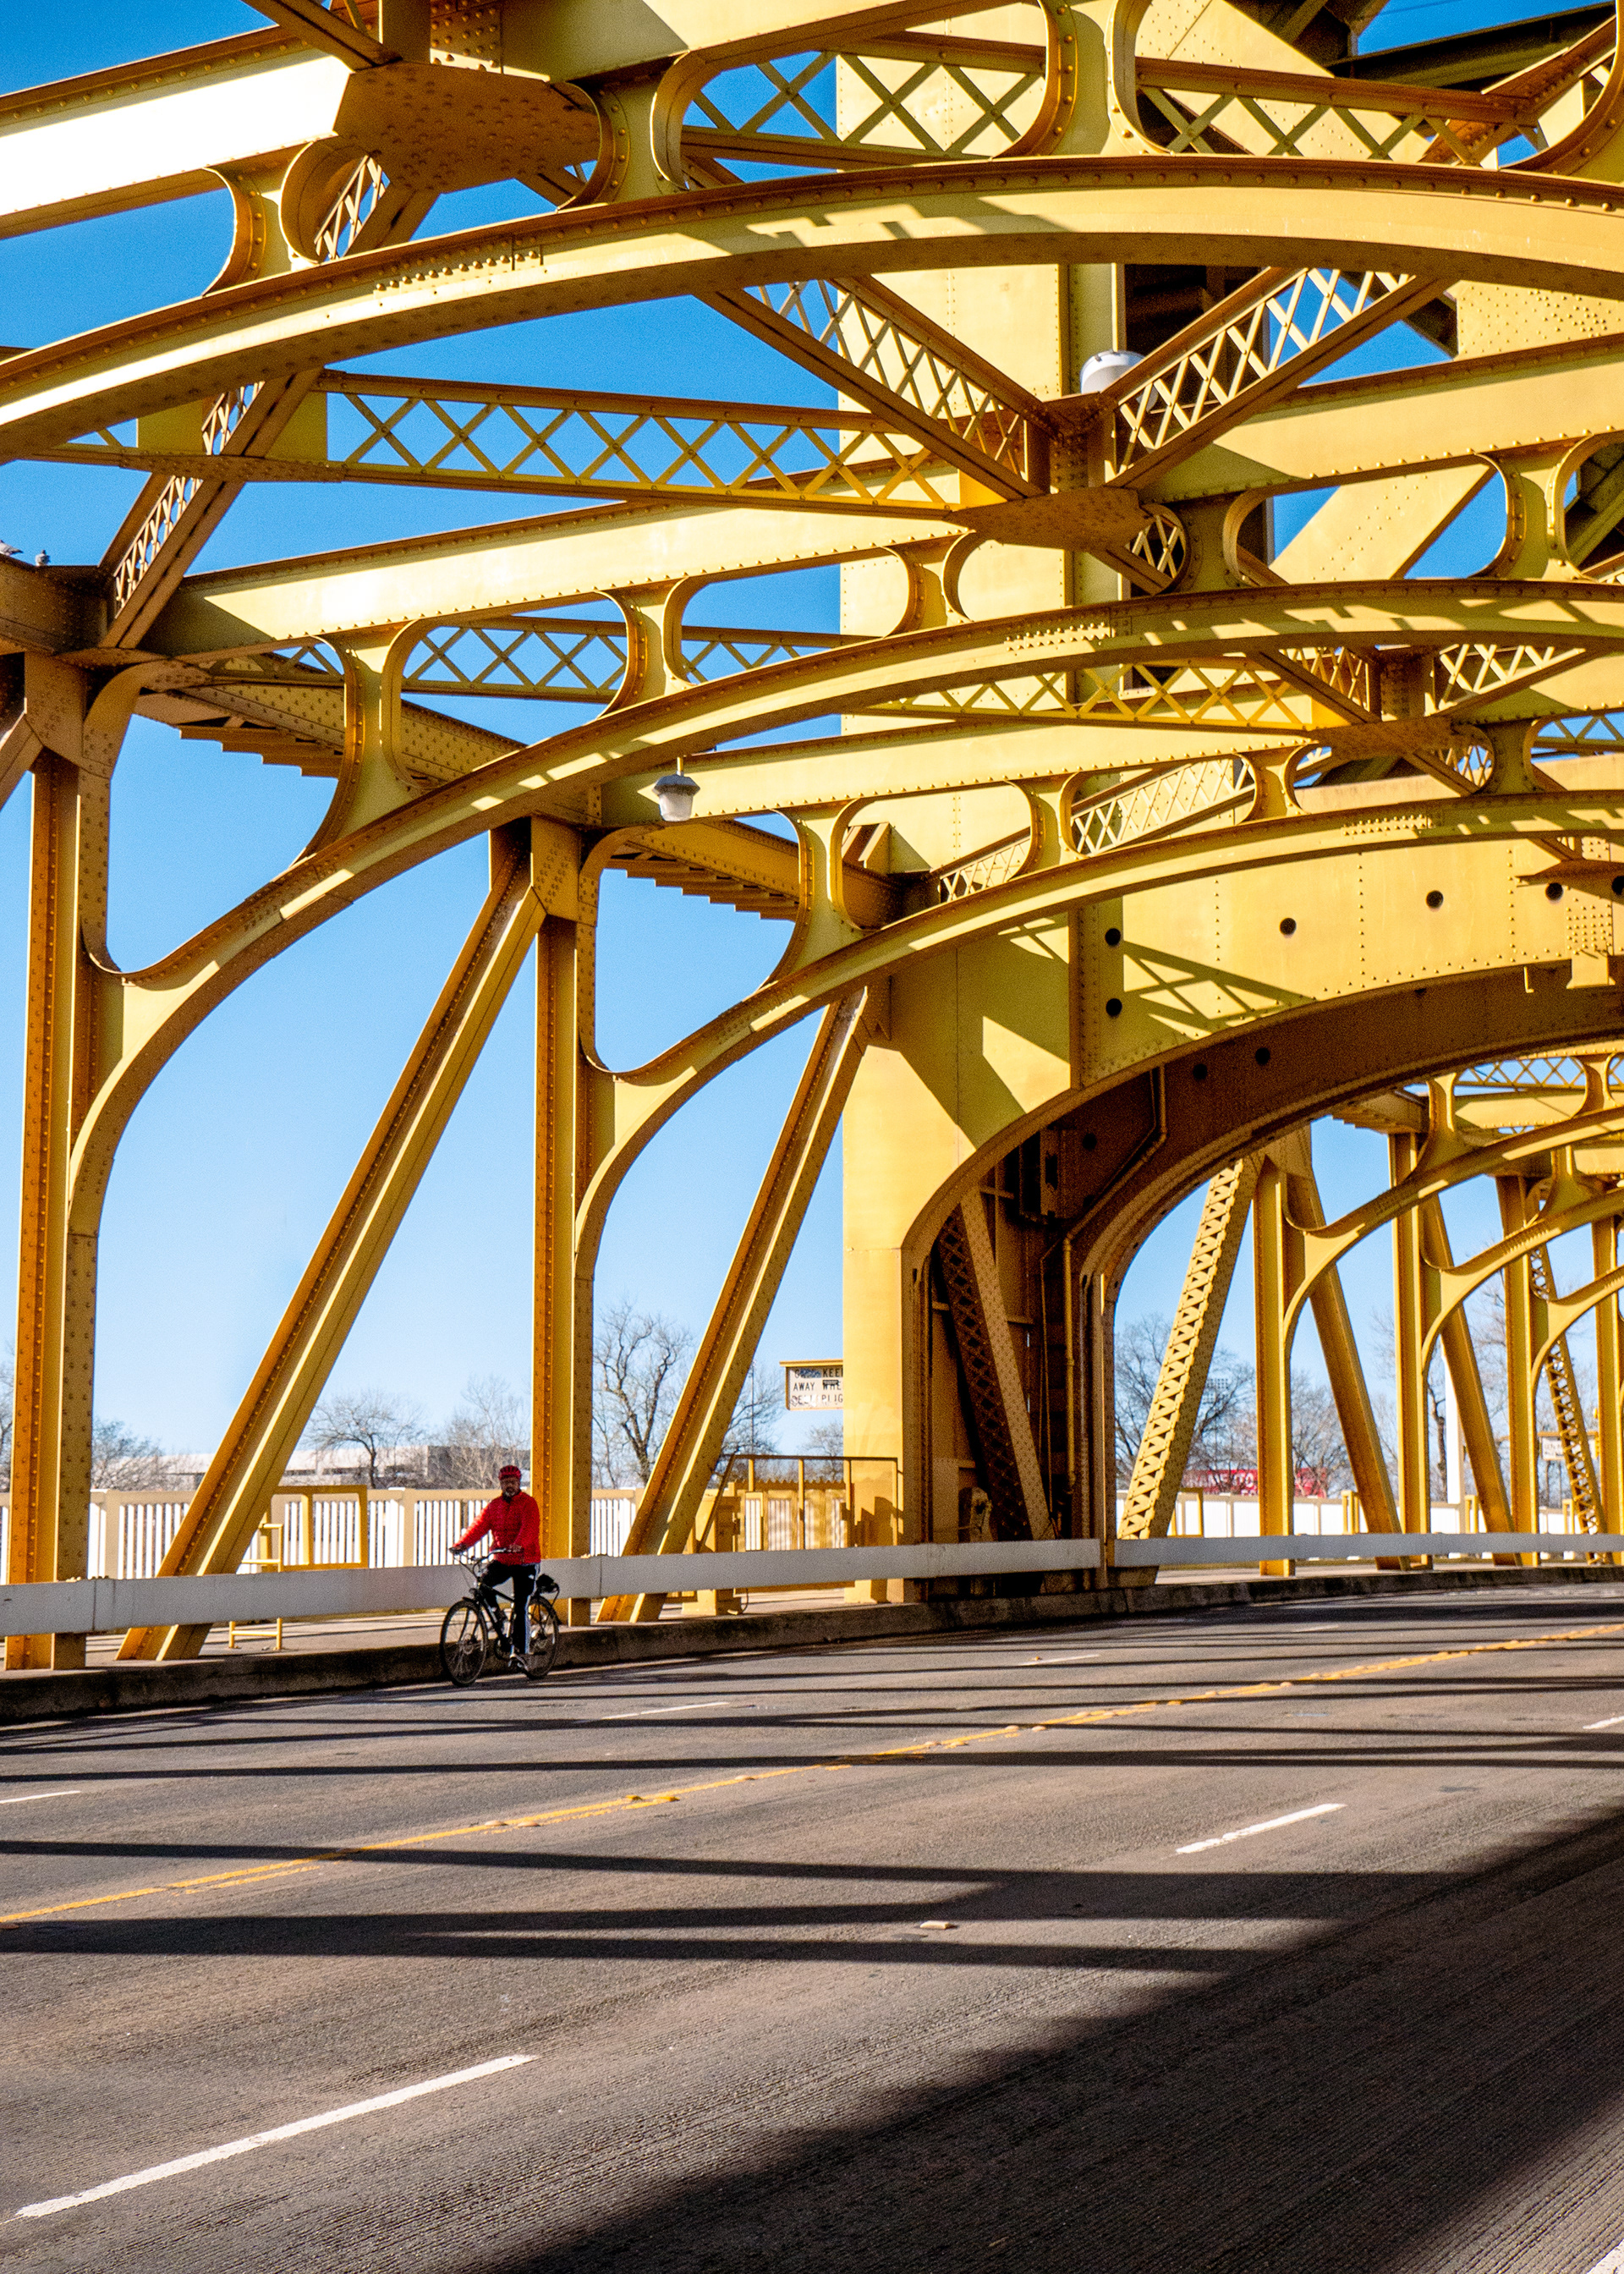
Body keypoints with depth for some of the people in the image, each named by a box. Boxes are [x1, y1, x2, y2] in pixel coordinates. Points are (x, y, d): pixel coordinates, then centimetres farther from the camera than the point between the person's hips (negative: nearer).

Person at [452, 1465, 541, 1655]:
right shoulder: (493, 1506, 8)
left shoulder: (528, 1504, -6)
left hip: (524, 1562, -4)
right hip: (501, 1560, 4)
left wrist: (519, 1544, -44)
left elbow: (529, 1527, -24)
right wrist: (462, 1543, -21)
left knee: (520, 1609, -6)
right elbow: (479, 1526, -3)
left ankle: (521, 1649, 2)